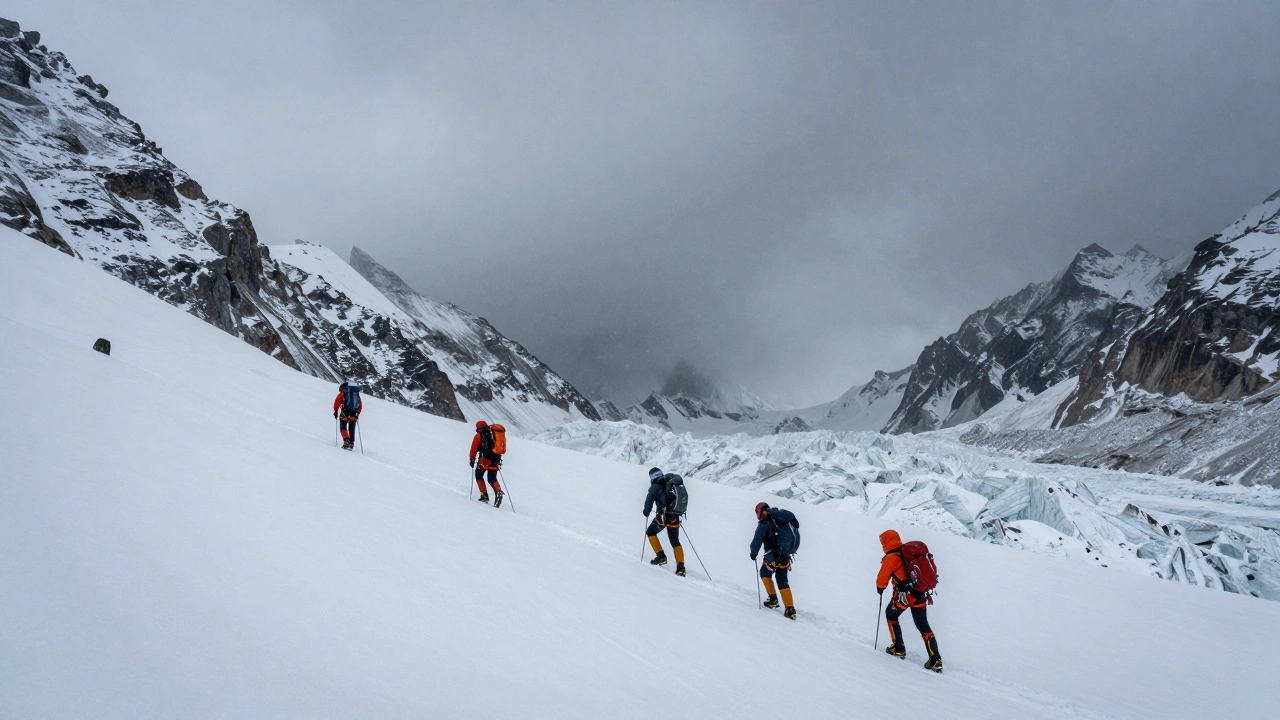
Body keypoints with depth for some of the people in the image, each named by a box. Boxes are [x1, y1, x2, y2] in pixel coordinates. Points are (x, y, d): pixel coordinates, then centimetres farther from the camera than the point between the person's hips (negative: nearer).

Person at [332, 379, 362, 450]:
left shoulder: (342, 393, 2)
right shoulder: (357, 394, 14)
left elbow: (337, 402, -3)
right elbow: (360, 405, 14)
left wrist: (336, 411, 7)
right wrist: (358, 413, 21)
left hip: (345, 413, -4)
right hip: (354, 414, 4)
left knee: (343, 427, 3)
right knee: (351, 429, 13)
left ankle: (346, 441, -18)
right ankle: (351, 443, 12)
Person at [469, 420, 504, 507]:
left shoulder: (479, 435, 4)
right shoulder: (494, 433, 19)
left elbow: (474, 448, 2)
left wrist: (472, 460, 10)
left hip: (485, 458, -5)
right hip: (496, 460, 5)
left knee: (479, 475, 17)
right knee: (492, 479, 15)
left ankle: (484, 495, 5)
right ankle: (498, 491, -14)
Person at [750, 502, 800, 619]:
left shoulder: (764, 524, -9)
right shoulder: (780, 518, 11)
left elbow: (757, 540, -10)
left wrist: (754, 553, 9)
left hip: (773, 556, -6)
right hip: (785, 556, 6)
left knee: (765, 573, 21)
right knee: (783, 581, 13)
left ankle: (773, 598, 10)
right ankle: (790, 608, 3)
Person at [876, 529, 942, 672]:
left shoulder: (890, 558, -11)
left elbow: (883, 577, -6)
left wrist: (880, 588, 16)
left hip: (904, 594, -6)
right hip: (920, 594, 6)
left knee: (891, 615, 22)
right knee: (924, 626, 12)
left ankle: (898, 648, 20)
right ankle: (936, 660, 4)